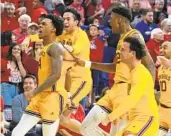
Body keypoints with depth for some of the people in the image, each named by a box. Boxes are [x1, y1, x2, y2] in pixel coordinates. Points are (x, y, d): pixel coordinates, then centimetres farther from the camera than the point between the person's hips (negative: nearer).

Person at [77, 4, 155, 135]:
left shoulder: (134, 36, -10)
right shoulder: (122, 37, 18)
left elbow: (150, 65, -17)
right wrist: (87, 64, 28)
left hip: (127, 90, -10)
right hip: (116, 88, 10)